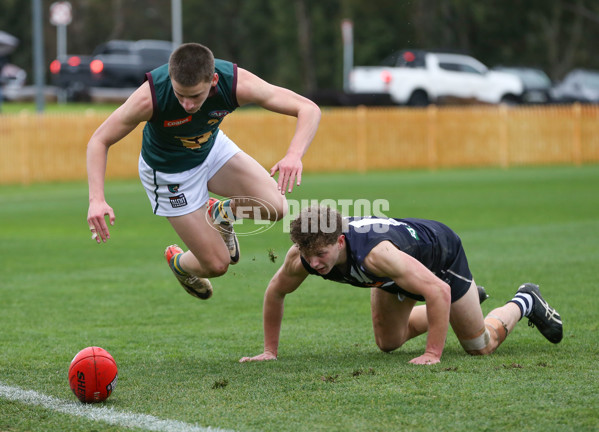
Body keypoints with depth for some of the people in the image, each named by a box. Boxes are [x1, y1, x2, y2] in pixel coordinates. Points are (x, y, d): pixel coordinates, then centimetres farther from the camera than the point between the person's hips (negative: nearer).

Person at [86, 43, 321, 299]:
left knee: (275, 207, -20)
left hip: (213, 149, 3)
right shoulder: (150, 97, -37)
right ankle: (178, 262, 35)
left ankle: (225, 212, 15)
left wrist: (294, 155, -48)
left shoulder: (235, 83, -32)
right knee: (217, 264, -3)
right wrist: (96, 199, -39)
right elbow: (99, 141, -25)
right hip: (168, 171, -3)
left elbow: (308, 109, -29)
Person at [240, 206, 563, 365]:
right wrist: (270, 351, -8)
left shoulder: (374, 253, -49)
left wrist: (433, 354, -44)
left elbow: (438, 290, -46)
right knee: (388, 343, 20)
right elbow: (275, 292, -9)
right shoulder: (302, 256, -31)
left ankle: (524, 303, 35)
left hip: (442, 251, -6)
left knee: (481, 346, 6)